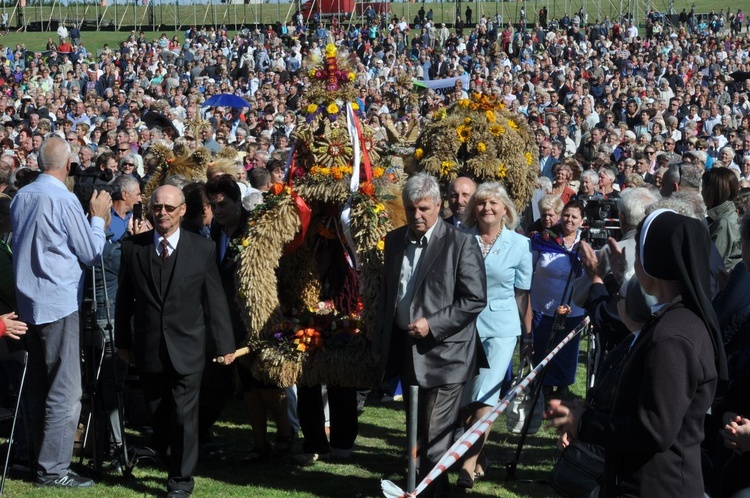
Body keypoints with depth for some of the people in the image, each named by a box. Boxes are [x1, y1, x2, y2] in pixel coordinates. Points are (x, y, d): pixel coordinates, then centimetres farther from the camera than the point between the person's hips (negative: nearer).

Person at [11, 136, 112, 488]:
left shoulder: (21, 197, 7)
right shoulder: (64, 200, -15)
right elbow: (90, 254, -8)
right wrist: (98, 217, 6)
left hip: (29, 302, 8)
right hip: (59, 303, -8)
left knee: (40, 385, 15)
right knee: (64, 391, -4)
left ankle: (41, 458, 21)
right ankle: (53, 469, -4)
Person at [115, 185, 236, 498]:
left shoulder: (202, 248, -1)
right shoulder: (133, 247, 2)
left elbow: (215, 299, 0)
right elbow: (124, 298, 8)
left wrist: (224, 344, 0)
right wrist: (122, 341, 10)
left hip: (187, 349, -2)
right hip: (148, 349, 2)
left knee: (184, 416, -2)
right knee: (159, 416, 9)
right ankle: (171, 464, 28)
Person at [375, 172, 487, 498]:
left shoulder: (460, 244, -10)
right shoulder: (394, 240, 9)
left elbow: (475, 299, -13)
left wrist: (432, 324, -19)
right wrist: (382, 341, 14)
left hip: (443, 353, -6)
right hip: (405, 349, 6)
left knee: (435, 438, -7)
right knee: (415, 434, 18)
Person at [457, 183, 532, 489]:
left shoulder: (519, 244, -1)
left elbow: (522, 293, 3)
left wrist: (528, 334, 5)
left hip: (501, 327, -2)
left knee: (485, 395, -9)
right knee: (465, 398, 6)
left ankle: (470, 463, -6)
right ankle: (478, 455, 21)